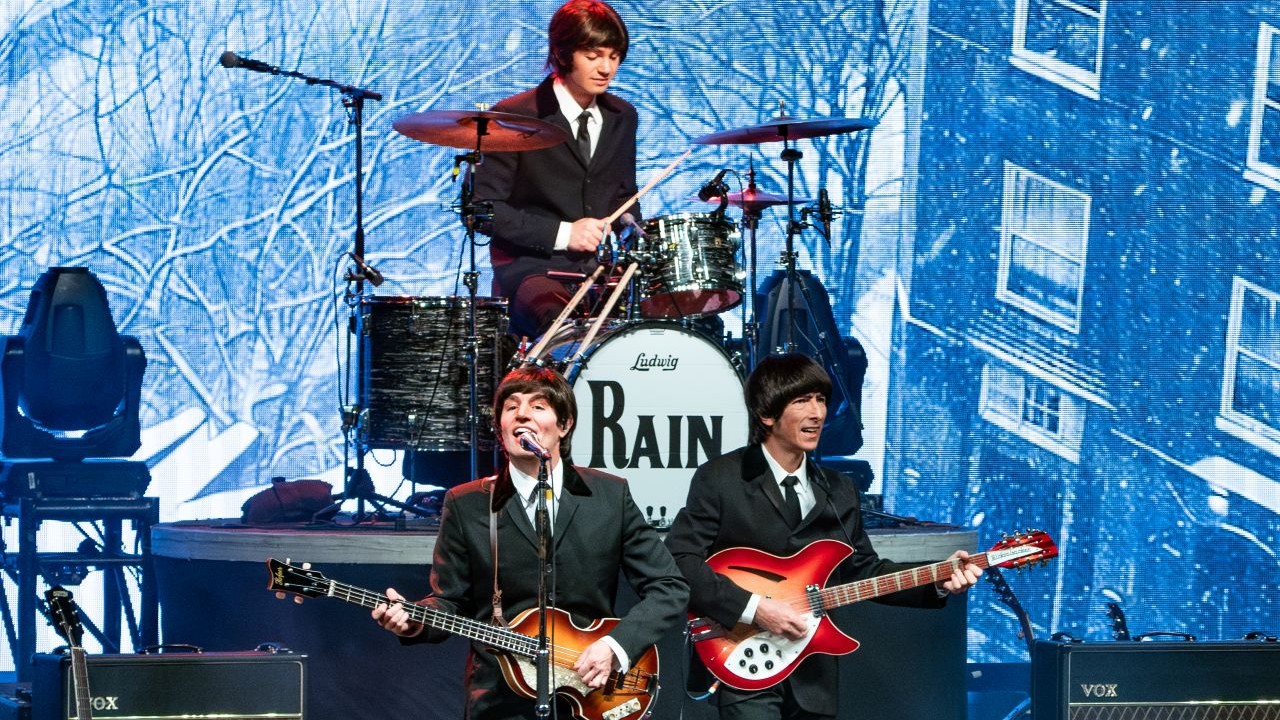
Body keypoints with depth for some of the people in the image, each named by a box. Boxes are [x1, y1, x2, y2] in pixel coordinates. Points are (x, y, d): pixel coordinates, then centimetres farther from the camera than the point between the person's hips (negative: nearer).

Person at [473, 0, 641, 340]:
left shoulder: (622, 117, 12)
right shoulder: (514, 117, -6)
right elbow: (483, 209, -8)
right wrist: (561, 234, -17)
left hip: (604, 267, 6)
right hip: (531, 267, -6)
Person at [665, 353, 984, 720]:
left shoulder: (839, 491, 12)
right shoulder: (720, 479, -7)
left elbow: (863, 572, 16)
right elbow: (679, 560, -14)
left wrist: (939, 582, 3)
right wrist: (754, 607, -21)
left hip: (813, 675, 6)